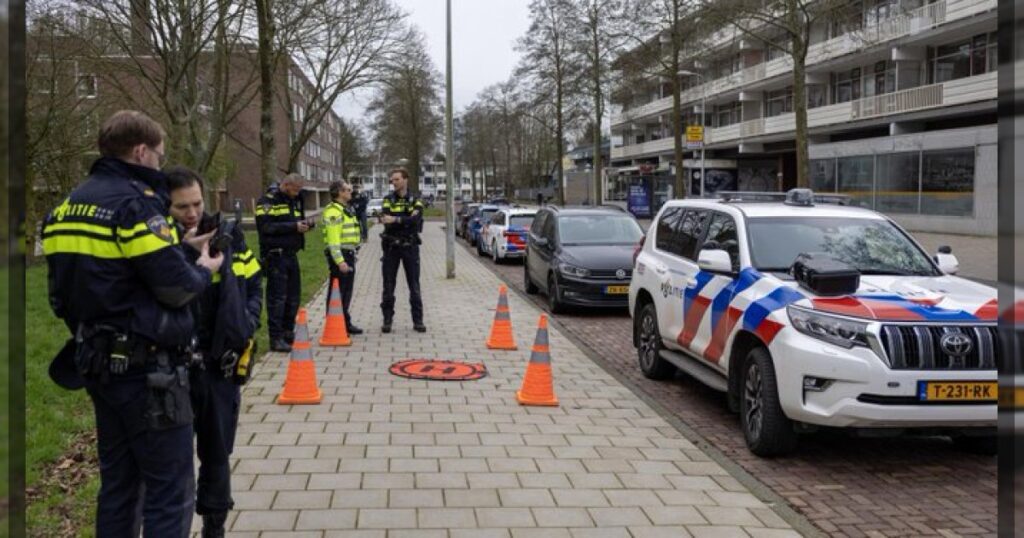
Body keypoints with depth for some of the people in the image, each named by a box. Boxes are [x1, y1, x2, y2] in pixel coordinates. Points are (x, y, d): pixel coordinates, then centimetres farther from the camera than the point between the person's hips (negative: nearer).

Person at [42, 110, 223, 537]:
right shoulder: (135, 202, -17)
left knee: (118, 484, 19)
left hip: (98, 362, 9)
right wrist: (204, 270, 0)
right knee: (169, 492, -1)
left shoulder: (68, 207, 10)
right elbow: (177, 288, -19)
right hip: (146, 368, -9)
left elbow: (106, 269, 10)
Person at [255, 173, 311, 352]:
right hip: (275, 255, -8)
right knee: (277, 298, -6)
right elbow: (266, 227, -19)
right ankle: (276, 339, -1)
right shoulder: (268, 201, -8)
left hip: (291, 254, 8)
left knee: (293, 296, 11)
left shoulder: (294, 201, 18)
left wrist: (305, 224, 1)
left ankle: (288, 334, 23)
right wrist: (293, 226, -21)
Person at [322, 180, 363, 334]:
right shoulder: (333, 211, -15)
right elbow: (333, 239, -22)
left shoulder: (346, 209, 18)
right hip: (339, 255, -10)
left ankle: (346, 323, 25)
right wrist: (340, 261, -26)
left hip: (349, 254, 10)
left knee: (347, 292, 16)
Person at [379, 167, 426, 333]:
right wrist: (406, 221, -20)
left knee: (414, 285, 4)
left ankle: (418, 320, 11)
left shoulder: (415, 201, 2)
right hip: (391, 247, 1)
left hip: (410, 247, -1)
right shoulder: (388, 200, 4)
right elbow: (385, 219, -13)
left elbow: (416, 220, -17)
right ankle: (387, 320, 13)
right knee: (388, 285, 4)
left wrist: (396, 220, -26)